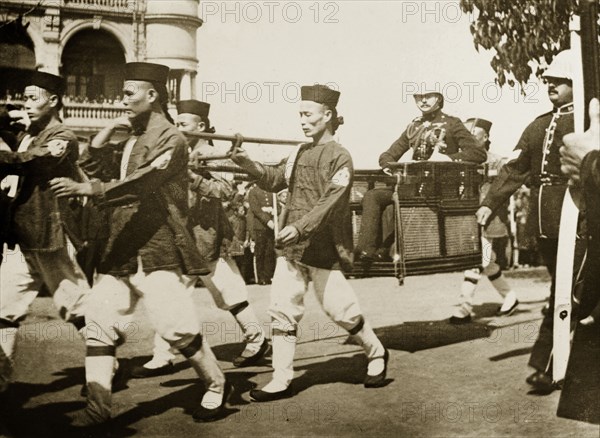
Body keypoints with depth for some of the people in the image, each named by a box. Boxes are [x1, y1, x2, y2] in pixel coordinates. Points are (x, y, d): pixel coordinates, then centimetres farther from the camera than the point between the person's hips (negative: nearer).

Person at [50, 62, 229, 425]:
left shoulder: (171, 139, -8)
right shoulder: (132, 141, 19)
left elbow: (141, 182, -22)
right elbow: (95, 166, 16)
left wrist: (86, 189, -29)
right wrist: (109, 130, 7)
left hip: (159, 250, -8)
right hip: (121, 251, 8)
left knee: (176, 327, -9)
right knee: (99, 323, 2)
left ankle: (217, 386, 13)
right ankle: (98, 406, 9)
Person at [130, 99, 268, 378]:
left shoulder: (209, 155, -11)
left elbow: (225, 190, -24)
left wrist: (193, 176, -32)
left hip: (206, 240, -8)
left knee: (228, 294, 4)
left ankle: (257, 339, 25)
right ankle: (162, 358, 11)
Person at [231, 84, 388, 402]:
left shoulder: (340, 157, -8)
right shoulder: (300, 153, 13)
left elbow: (330, 202, -18)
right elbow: (274, 180, 9)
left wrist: (300, 227, -29)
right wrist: (248, 164, -8)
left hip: (323, 250, -6)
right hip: (291, 248, 7)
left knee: (341, 310, 1)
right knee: (282, 311, 3)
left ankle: (377, 354, 26)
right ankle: (281, 380, 10)